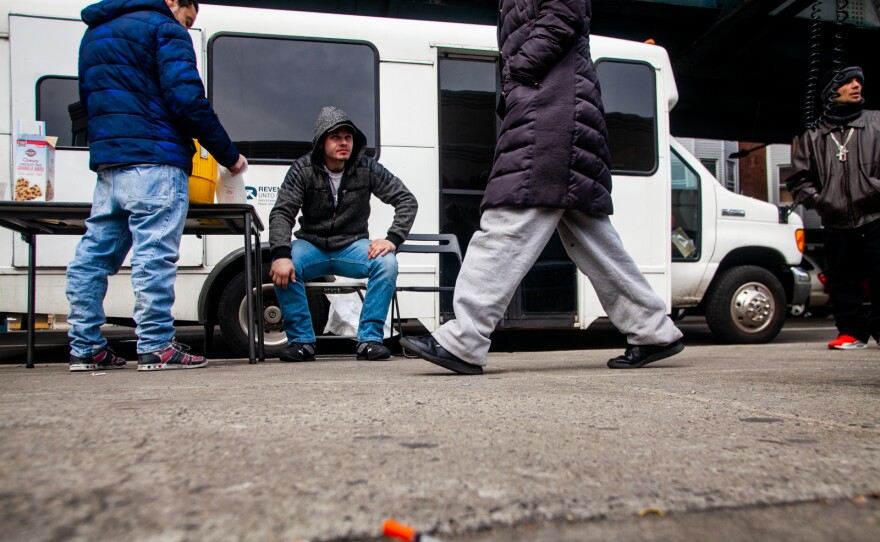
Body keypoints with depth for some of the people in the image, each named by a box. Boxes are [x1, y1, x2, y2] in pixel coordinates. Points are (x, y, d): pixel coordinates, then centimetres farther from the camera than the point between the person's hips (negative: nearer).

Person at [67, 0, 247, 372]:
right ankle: (156, 347, -7)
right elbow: (187, 100, -12)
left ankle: (85, 348, 13)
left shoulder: (95, 34, 25)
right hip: (153, 160, -8)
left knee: (95, 253, 8)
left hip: (106, 160, 8)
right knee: (154, 254, -8)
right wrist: (229, 155, -7)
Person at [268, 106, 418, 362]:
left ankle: (369, 338, -19)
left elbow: (407, 200, -6)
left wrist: (392, 239, -21)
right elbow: (282, 213, -15)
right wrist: (281, 254, -32)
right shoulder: (303, 169, -7)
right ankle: (301, 341, -16)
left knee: (387, 263, -29)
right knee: (283, 268, -30)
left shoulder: (367, 168, -6)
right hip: (311, 245, 0)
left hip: (352, 245, 0)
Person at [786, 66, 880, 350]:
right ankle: (851, 331, 12)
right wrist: (819, 201, -3)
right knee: (843, 279, 4)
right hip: (837, 223, 1)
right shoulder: (812, 137, 12)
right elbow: (798, 179, 12)